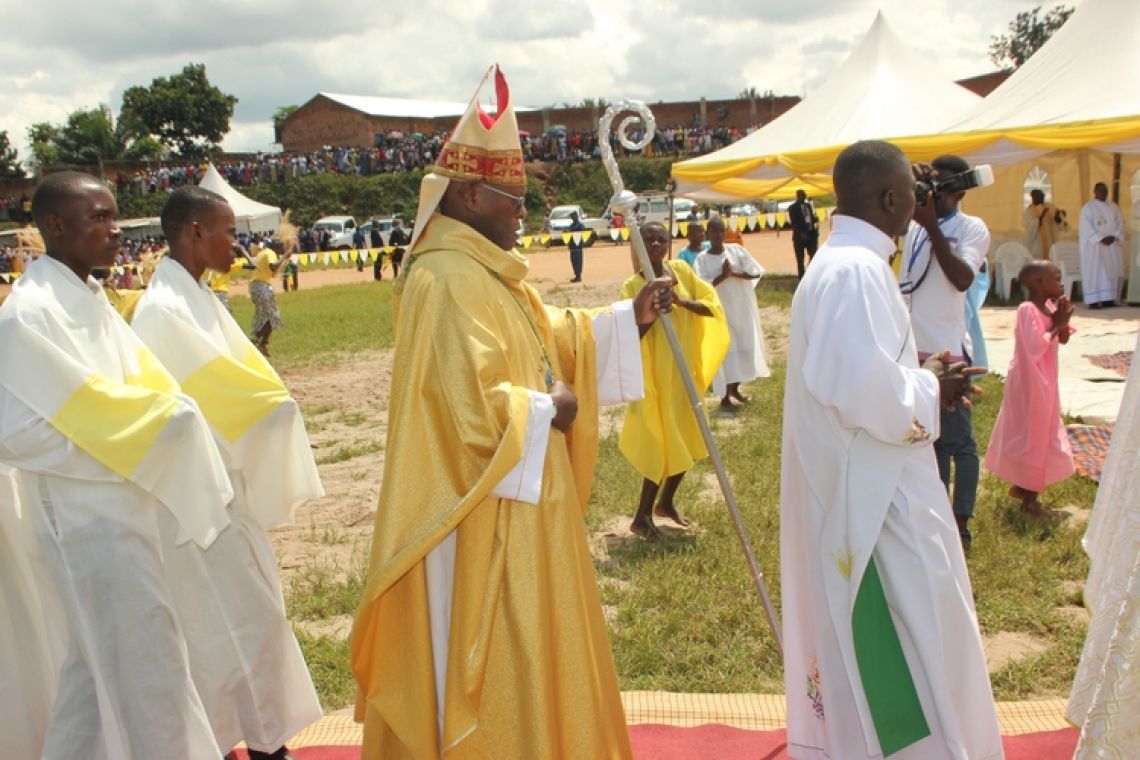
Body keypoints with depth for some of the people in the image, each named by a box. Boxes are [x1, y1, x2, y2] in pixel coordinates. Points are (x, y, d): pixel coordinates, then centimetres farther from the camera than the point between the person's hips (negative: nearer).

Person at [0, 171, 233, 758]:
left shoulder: (91, 299, 10)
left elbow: (142, 382, 11)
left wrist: (166, 415, -9)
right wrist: (134, 437, -17)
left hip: (120, 504, 9)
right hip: (87, 516, -8)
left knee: (102, 661, 19)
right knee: (144, 663, 0)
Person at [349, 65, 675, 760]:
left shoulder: (486, 270, 10)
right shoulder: (447, 282, -23)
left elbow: (549, 338, 18)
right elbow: (474, 409, -28)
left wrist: (629, 317, 8)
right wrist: (548, 411, -12)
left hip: (515, 506, 10)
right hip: (483, 520, -10)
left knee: (522, 648, 22)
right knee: (492, 658, 4)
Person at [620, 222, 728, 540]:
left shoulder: (681, 270, 2)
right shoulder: (633, 286, -11)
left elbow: (713, 305, -3)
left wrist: (681, 301, -18)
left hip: (685, 368, 6)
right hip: (655, 372, -6)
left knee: (685, 441, 14)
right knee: (661, 443, -3)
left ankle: (665, 502, 34)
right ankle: (642, 516, 10)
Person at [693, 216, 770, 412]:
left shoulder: (737, 250, -1)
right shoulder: (702, 259, -6)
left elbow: (756, 273, -5)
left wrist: (734, 273, -18)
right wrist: (723, 276, -25)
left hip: (742, 307, 3)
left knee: (744, 347, 12)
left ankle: (735, 389, 31)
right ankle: (724, 396, 10)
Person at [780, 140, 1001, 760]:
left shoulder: (837, 261, 12)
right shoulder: (856, 269, -20)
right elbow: (862, 388, -30)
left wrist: (918, 377, 8)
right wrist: (927, 390, -13)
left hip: (856, 487, 10)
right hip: (873, 495, -10)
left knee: (862, 641, 21)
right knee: (906, 651, 1)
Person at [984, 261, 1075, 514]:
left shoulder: (1049, 306, 5)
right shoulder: (1028, 310, -21)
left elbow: (1063, 339, 12)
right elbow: (1035, 348, -28)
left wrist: (1062, 321, -5)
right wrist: (1056, 325, -18)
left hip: (1044, 381, 9)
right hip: (1030, 381, -9)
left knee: (1042, 433, 17)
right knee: (1031, 435, 0)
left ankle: (1023, 486, 30)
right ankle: (1028, 495, 10)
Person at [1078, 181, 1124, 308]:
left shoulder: (1113, 207, 15)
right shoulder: (1088, 207, -1)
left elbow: (1120, 223, 7)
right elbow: (1086, 227, -11)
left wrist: (1113, 237, -11)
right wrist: (1101, 239, -19)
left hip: (1112, 245, 5)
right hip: (1094, 245, -5)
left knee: (1111, 270, 1)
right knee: (1095, 271, -7)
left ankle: (1108, 299, 3)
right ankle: (1093, 301, -10)